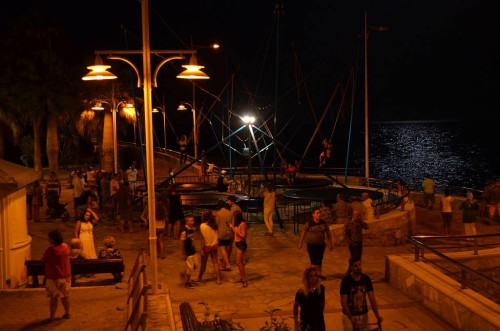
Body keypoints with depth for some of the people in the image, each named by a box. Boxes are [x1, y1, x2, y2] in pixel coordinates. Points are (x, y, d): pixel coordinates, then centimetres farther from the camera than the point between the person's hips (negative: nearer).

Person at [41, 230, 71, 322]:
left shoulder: (51, 250, -20)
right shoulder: (65, 247, 0)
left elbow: (43, 260, -9)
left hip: (54, 277, -6)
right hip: (66, 275, 6)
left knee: (53, 297, 1)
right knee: (65, 295, 17)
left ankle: (52, 317, 6)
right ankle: (67, 313, 27)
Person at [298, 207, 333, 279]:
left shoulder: (323, 223, 0)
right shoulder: (309, 224, -11)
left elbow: (328, 233, 9)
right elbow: (303, 233, -4)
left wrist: (330, 243, 11)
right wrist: (300, 243, -2)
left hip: (321, 244, 4)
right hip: (312, 244, -4)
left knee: (319, 260, 16)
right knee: (314, 261, -7)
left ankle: (319, 273, 31)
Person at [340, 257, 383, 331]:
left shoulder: (366, 279, -5)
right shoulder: (346, 281, -16)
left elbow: (372, 298, -5)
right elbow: (343, 301, -16)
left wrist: (377, 315, -14)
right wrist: (351, 318, -24)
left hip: (363, 315, 3)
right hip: (349, 315, -3)